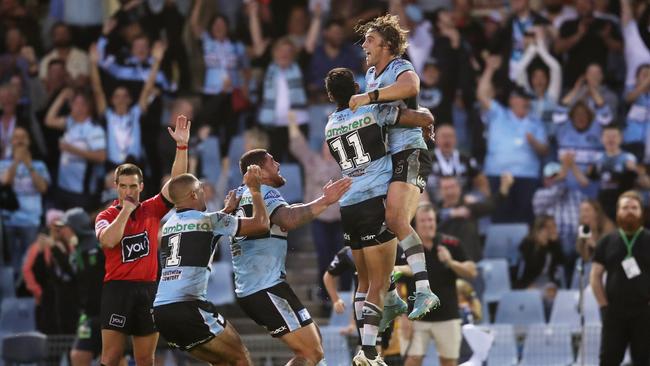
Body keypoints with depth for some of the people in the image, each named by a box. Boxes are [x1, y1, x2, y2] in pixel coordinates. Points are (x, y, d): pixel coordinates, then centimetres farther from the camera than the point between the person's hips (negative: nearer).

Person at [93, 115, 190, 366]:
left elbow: (177, 181, 1)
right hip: (117, 288, -3)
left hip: (148, 289, 3)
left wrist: (182, 146, -10)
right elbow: (109, 240, -18)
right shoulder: (106, 216, 3)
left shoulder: (153, 209, 10)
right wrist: (126, 209, -11)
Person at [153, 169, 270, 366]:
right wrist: (255, 188, 14)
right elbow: (260, 223, 2)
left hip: (160, 312, 7)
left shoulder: (169, 226, 20)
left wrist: (227, 211, 47)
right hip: (188, 309, -7)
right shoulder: (209, 220, -1)